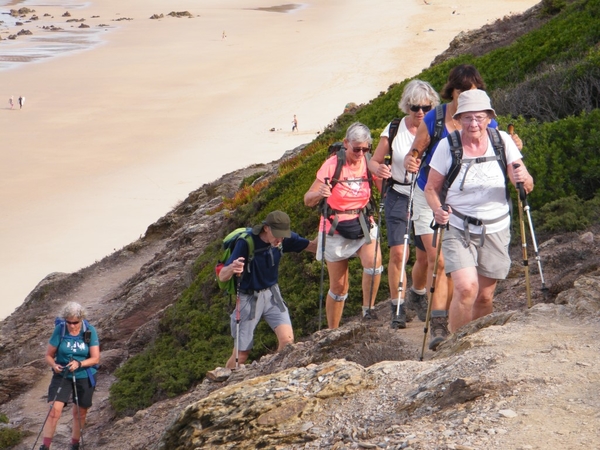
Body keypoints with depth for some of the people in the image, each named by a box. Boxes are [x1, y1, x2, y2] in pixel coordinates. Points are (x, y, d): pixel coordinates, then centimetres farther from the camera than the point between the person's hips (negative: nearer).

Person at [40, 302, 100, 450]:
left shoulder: (90, 331, -11)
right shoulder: (59, 330, -12)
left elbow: (95, 358, -12)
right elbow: (49, 355, -6)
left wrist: (79, 364, -29)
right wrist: (54, 365, -28)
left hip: (84, 376, 1)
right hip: (62, 376, -1)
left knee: (80, 413, 13)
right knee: (54, 411, -15)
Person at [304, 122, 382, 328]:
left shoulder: (369, 163, -4)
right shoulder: (333, 165, -13)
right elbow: (308, 200, -14)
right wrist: (320, 194, -36)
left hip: (363, 225, 2)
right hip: (336, 228, -2)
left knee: (374, 262, -28)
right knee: (339, 286, 4)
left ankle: (368, 310, -11)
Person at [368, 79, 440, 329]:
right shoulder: (394, 130, -3)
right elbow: (373, 161, 3)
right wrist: (378, 169, -20)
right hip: (399, 197, 0)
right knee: (398, 253, -9)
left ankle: (418, 295, 28)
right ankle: (397, 307, 3)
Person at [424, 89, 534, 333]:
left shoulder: (502, 141, -4)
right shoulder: (447, 146, -8)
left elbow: (528, 186, -3)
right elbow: (431, 188, 1)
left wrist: (523, 178, -26)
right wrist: (437, 209, -20)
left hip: (495, 231, 2)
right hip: (457, 230, -2)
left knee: (485, 297, 8)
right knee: (466, 288, -21)